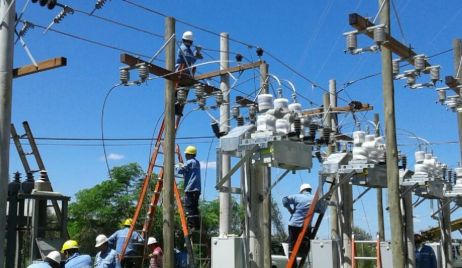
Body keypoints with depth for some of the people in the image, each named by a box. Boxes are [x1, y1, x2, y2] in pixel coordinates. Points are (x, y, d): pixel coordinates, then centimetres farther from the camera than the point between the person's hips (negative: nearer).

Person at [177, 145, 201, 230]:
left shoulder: (189, 162, -8)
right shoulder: (197, 162, 18)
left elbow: (180, 171, -10)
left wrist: (179, 166, 10)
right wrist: (183, 166, 16)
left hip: (190, 189, -9)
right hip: (197, 189, 9)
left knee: (188, 208, -7)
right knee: (195, 208, 11)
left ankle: (191, 226, -11)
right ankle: (197, 226, 10)